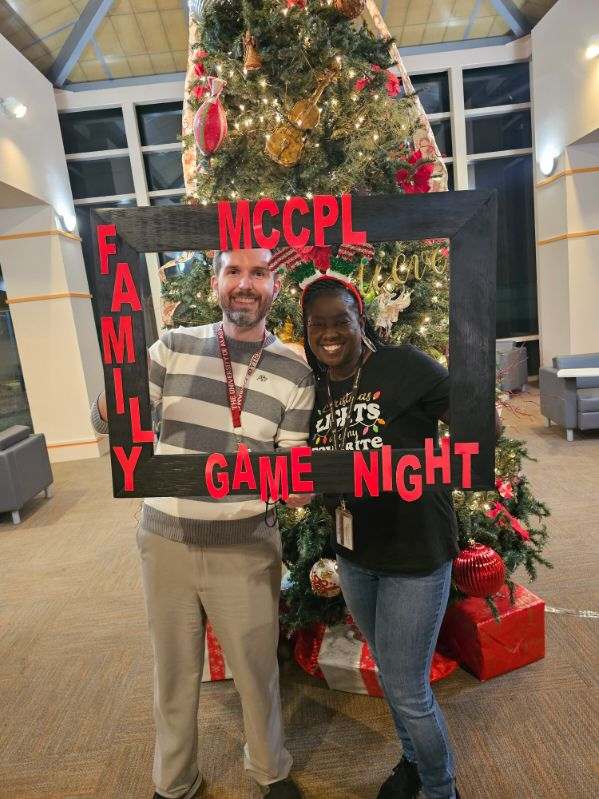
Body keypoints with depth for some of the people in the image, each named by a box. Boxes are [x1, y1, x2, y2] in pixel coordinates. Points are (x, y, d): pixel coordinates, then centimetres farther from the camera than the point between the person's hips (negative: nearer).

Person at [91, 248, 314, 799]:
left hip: (246, 549, -1)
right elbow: (108, 420, -5)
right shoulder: (174, 347, -3)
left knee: (257, 671, 17)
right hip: (165, 540, 2)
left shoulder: (296, 372, -5)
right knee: (174, 673, 20)